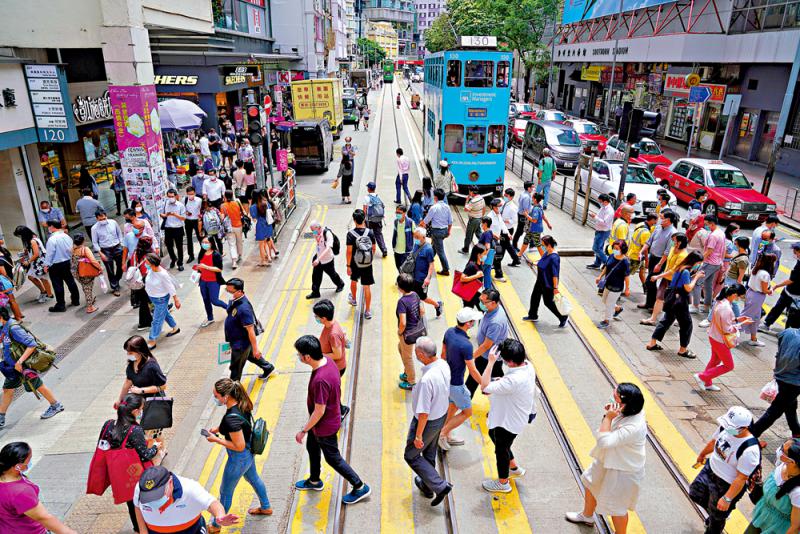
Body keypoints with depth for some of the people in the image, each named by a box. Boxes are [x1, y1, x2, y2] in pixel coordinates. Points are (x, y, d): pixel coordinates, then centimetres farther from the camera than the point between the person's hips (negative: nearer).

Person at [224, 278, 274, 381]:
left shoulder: (244, 308, -35)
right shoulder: (234, 300, -7)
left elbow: (250, 330, -30)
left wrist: (255, 348, -23)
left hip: (241, 343, -9)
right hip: (237, 340, 9)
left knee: (236, 367, 11)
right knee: (250, 355, 31)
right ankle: (268, 368, 52)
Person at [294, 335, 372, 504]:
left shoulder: (320, 380, -39)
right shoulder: (327, 360, -11)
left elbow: (319, 411, -29)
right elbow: (337, 384, 6)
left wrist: (304, 430, -16)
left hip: (325, 425, -9)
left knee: (333, 458, 11)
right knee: (312, 448, 29)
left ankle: (360, 487, 27)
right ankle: (314, 481, 52)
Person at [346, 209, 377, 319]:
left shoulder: (351, 234, -15)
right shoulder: (370, 232, -8)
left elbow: (349, 251, -15)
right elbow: (374, 248, 2)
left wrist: (348, 265, -8)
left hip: (355, 264, -1)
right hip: (367, 264, 1)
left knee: (353, 281, 27)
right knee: (367, 287, 5)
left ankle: (353, 299, 51)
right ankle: (367, 311, 8)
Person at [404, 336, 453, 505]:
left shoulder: (427, 379, -38)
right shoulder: (444, 365, -13)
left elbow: (424, 412, -29)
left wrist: (418, 435, -16)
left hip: (427, 421, -8)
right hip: (442, 415, 8)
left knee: (411, 456, 15)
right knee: (429, 453, 28)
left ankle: (440, 486, 12)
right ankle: (427, 486, 48)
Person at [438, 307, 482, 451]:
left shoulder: (449, 331, -9)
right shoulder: (466, 345, -33)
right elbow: (473, 371, -23)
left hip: (447, 378, 8)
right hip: (456, 384, -8)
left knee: (454, 406, 27)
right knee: (467, 412, 13)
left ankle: (448, 436, 40)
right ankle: (442, 434, 17)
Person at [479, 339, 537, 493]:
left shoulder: (514, 380, -40)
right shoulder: (527, 365, -12)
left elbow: (484, 387, -40)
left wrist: (491, 362, -38)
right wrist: (500, 381, -6)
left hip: (509, 421, -9)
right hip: (510, 415, 9)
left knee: (501, 449, 15)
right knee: (493, 434, 30)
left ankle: (503, 483, 42)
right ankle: (515, 468, 48)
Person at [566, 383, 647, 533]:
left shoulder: (634, 427, -39)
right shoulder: (626, 412, -14)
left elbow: (604, 441, -36)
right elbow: (609, 428, 4)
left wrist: (608, 417, -34)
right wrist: (609, 414, -14)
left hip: (623, 471, -9)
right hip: (609, 460, 9)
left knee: (616, 507, 12)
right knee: (591, 484, 28)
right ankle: (587, 516, 55)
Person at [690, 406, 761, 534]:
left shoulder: (750, 450, -36)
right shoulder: (725, 427, -16)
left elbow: (741, 479, -27)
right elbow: (713, 442, 7)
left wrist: (727, 499, -22)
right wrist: (702, 454, 24)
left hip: (726, 485, -6)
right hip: (710, 469, 7)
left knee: (717, 517, 14)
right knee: (695, 494, 23)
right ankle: (714, 513, 49)